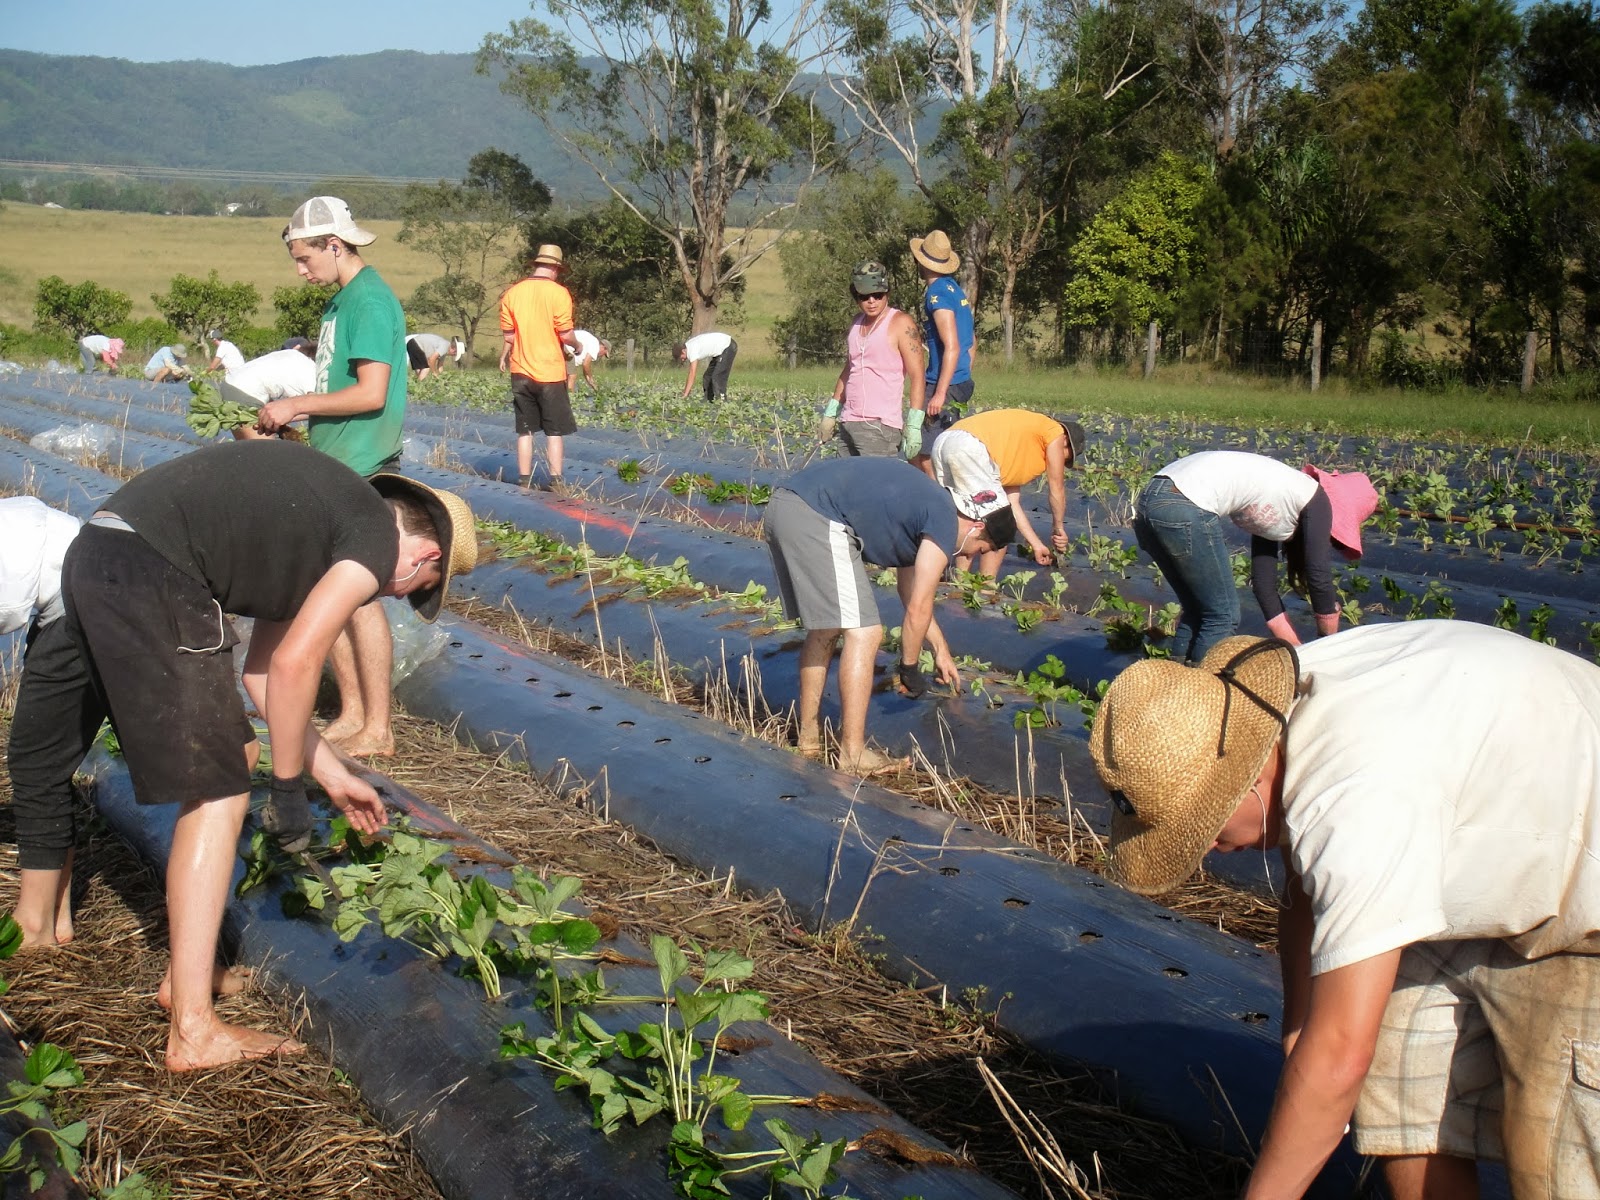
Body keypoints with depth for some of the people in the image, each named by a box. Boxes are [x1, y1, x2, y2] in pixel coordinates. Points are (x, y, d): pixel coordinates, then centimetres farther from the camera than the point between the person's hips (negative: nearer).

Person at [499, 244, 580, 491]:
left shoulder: (512, 293, 2)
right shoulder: (558, 293, -9)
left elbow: (508, 335, 4)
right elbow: (566, 334, -11)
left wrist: (503, 357, 22)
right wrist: (577, 345, 10)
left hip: (521, 371, 3)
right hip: (551, 371, -3)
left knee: (525, 430, 10)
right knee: (555, 431, 5)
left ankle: (524, 480, 10)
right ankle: (556, 481, 4)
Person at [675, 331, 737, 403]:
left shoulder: (692, 350, -25)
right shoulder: (689, 348, 3)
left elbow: (692, 374, -27)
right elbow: (691, 372, 7)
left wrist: (685, 395, -26)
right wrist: (685, 391, 6)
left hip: (728, 347, -11)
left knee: (718, 377, -16)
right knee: (708, 375, 10)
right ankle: (709, 400, 13)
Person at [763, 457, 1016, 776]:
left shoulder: (924, 508, 26)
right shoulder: (946, 524, -2)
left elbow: (910, 593, 39)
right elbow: (918, 610, -1)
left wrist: (941, 651, 46)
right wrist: (909, 669, 14)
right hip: (817, 519, -10)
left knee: (825, 628, 21)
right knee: (863, 633, -5)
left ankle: (810, 735, 29)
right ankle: (852, 753, -2)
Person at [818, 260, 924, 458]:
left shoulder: (901, 323, -4)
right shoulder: (857, 323, 16)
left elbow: (917, 376, -9)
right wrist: (830, 413, 22)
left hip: (880, 425, -7)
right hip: (849, 422, 7)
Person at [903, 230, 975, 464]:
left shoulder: (937, 292, -14)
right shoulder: (955, 288, 15)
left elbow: (952, 347, -21)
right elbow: (970, 345, 20)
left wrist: (940, 393, -22)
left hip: (945, 386, -9)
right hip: (962, 384, 9)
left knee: (921, 453, -7)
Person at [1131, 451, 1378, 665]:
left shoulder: (1274, 507, 29)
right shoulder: (1316, 500, 8)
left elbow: (1264, 586, 29)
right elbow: (1320, 580, 9)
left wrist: (1299, 651, 29)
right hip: (1186, 509, -9)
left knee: (1197, 612, 22)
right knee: (1223, 618, 4)